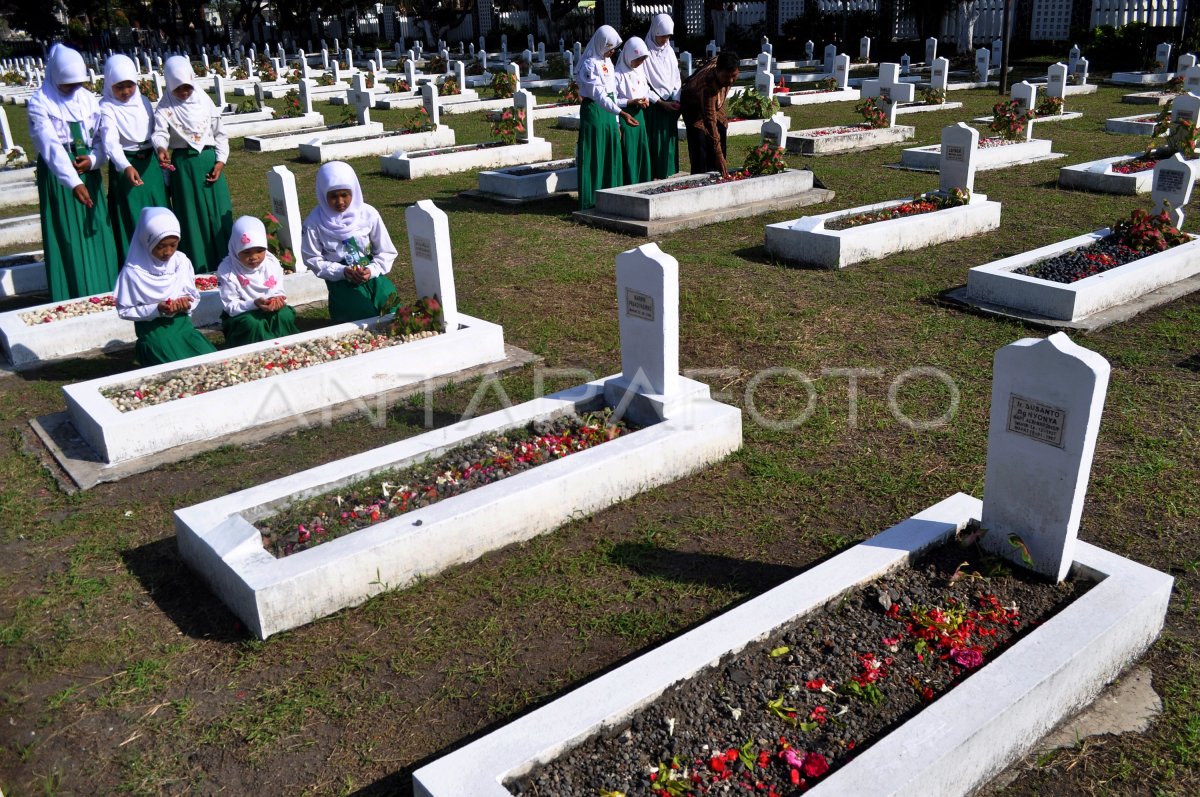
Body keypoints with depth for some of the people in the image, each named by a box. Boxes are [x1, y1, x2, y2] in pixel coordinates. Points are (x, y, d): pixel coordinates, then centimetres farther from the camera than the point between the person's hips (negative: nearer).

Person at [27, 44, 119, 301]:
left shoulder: (88, 98, 6)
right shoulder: (40, 103, -9)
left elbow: (101, 137, 7)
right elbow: (50, 146, -20)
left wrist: (93, 159, -15)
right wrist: (73, 183, -31)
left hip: (88, 169, 4)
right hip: (57, 172, -4)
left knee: (96, 231, 5)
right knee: (67, 235, -2)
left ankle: (103, 294, 13)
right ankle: (73, 298, 4)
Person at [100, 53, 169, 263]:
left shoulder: (143, 102, 7)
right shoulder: (107, 108, -9)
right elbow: (111, 142, -24)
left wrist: (164, 172, 13)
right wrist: (126, 167, -43)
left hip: (151, 165, 5)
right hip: (125, 168, -5)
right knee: (132, 224, -2)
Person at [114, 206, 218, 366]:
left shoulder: (182, 262, 1)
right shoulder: (133, 272, -11)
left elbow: (194, 296, 11)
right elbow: (124, 311, -7)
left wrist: (186, 303, -13)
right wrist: (156, 309, -20)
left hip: (182, 324, 5)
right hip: (153, 331, -5)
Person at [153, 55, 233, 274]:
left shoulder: (205, 102, 6)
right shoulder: (165, 109, 0)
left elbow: (220, 135, 9)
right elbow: (160, 133, -15)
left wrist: (220, 161, -2)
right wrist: (161, 148, -37)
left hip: (209, 161, 2)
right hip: (183, 164, -2)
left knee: (218, 212, 4)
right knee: (191, 216, 1)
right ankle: (199, 268, 7)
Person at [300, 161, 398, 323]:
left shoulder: (368, 214, -4)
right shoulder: (315, 222, -8)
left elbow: (386, 252, 2)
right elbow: (313, 259, -2)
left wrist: (372, 270, -15)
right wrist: (342, 271, -15)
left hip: (372, 274, 2)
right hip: (340, 279, -2)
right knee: (367, 317, -21)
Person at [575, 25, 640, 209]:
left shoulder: (608, 62, 13)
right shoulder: (589, 64, -14)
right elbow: (599, 94, -24)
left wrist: (616, 122, 14)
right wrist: (621, 113, -34)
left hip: (608, 111, 8)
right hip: (593, 110, -8)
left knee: (611, 155, 9)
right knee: (594, 157, -4)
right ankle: (591, 202, 2)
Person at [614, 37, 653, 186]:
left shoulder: (639, 71, 12)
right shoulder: (618, 74, -12)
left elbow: (646, 91, 23)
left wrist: (646, 100, 0)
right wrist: (632, 102, -20)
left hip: (638, 116, 7)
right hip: (624, 117, -7)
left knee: (642, 151, 8)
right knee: (627, 154, -6)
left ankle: (643, 184, 17)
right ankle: (628, 188, 0)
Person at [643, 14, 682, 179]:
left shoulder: (669, 52, 11)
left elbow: (676, 79, 15)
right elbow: (642, 85, -10)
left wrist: (676, 101, -1)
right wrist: (661, 102, -11)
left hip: (670, 105, 6)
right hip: (652, 106, -6)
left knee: (669, 141, 5)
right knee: (654, 143, -6)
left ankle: (666, 177, 9)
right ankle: (653, 178, -4)